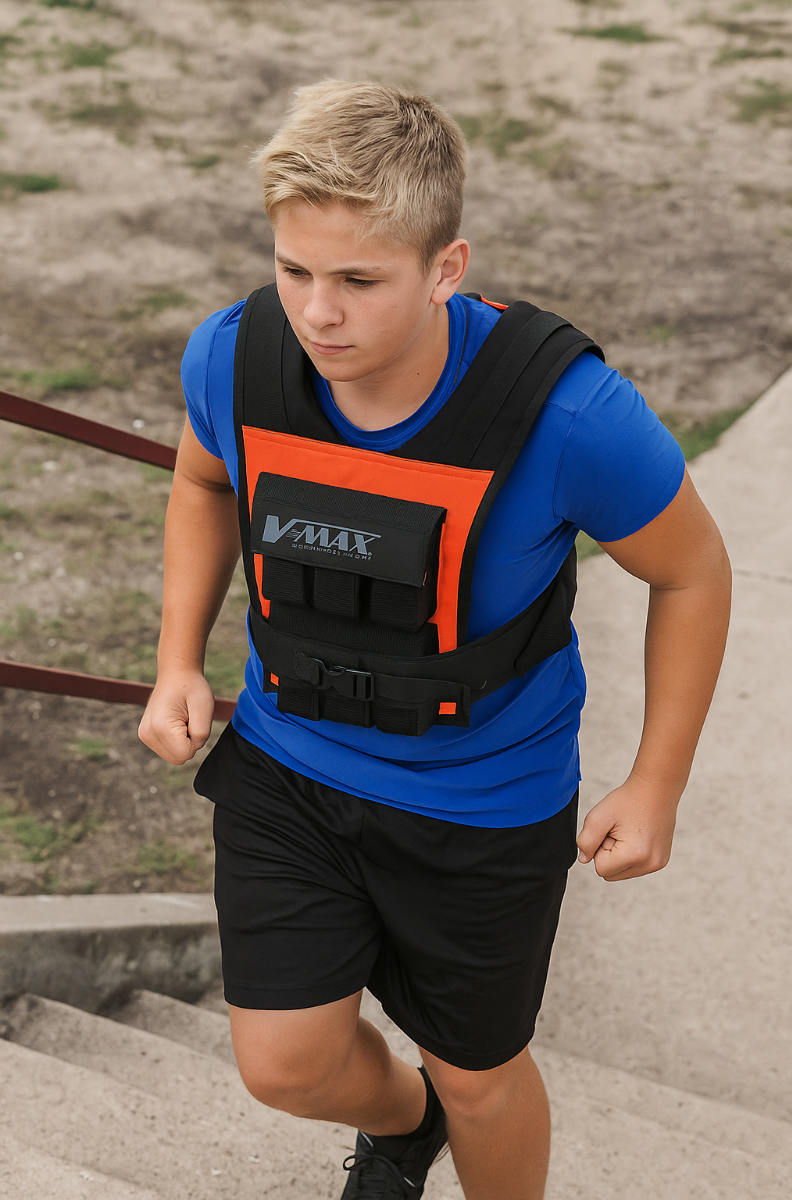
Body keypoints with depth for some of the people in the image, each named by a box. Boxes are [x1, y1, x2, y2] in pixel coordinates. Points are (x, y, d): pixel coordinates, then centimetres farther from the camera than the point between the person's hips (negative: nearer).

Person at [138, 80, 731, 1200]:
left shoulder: (566, 412, -30)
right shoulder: (233, 356, -18)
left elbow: (692, 571, -11)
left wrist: (656, 788, -6)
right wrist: (180, 662, -2)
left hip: (483, 802, -3)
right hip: (287, 761, 3)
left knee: (477, 1076, 15)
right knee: (286, 1062, 9)